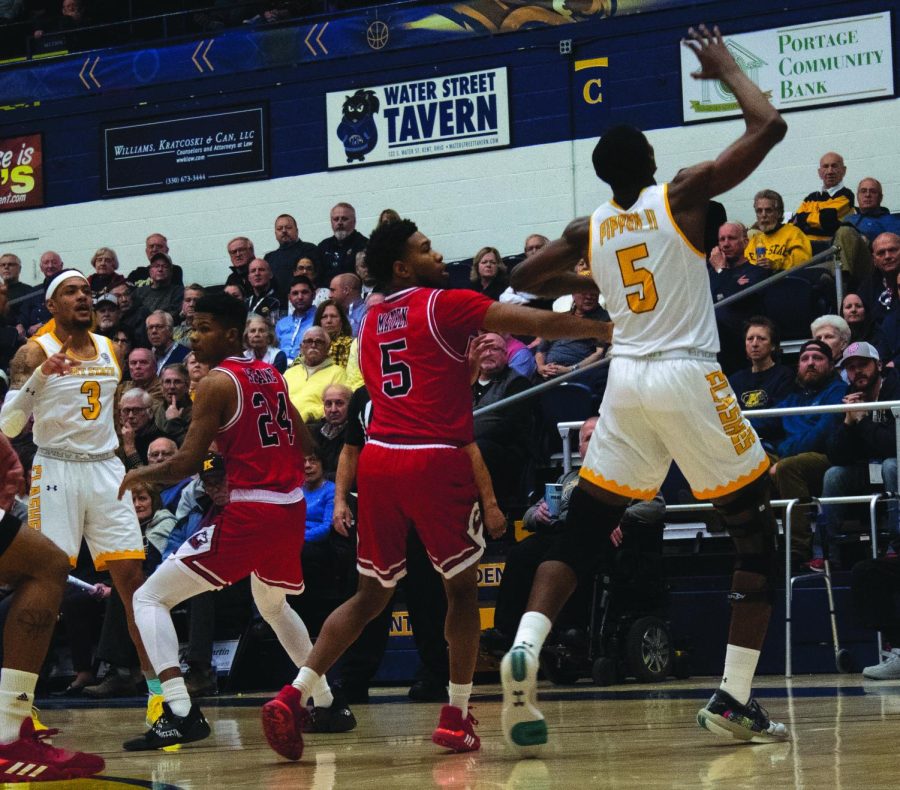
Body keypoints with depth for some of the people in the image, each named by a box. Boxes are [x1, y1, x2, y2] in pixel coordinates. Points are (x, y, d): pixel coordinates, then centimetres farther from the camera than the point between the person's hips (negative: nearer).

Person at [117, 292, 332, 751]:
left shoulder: (217, 382, -9)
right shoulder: (271, 375, 14)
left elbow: (187, 464, -14)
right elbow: (304, 445, 20)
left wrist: (138, 476, 3)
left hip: (248, 515, -8)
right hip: (291, 509, 8)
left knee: (150, 598, -3)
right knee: (272, 604, 35)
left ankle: (180, 713, -18)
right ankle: (325, 703, 36)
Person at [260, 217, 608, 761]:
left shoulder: (371, 322, 19)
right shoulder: (444, 305, 0)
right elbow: (543, 324, -2)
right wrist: (610, 331, 6)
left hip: (379, 457, 6)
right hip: (435, 461, -6)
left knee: (370, 596, 14)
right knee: (463, 588, 11)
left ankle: (294, 696, 2)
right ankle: (457, 717, 10)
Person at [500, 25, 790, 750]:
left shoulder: (590, 230, 10)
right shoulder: (682, 195, -1)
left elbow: (524, 278, 22)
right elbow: (769, 127, -2)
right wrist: (725, 69, 11)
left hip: (626, 383, 4)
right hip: (689, 377, -4)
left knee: (580, 534, 10)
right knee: (758, 535, 7)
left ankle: (525, 650, -15)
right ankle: (735, 698, -2)